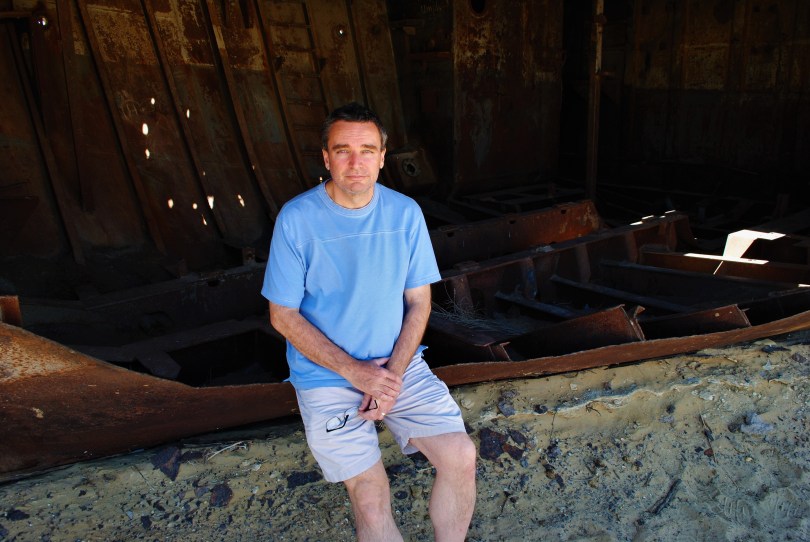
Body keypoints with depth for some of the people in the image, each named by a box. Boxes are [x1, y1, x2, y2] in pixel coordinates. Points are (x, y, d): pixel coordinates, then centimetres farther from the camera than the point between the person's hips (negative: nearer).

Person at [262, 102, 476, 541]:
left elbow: (418, 302, 2)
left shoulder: (405, 213, -2)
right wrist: (354, 371, -14)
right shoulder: (296, 219, -11)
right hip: (326, 375, -3)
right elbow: (284, 316, -7)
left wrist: (393, 374, -11)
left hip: (399, 363, 3)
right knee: (371, 500, -13)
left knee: (461, 456, -10)